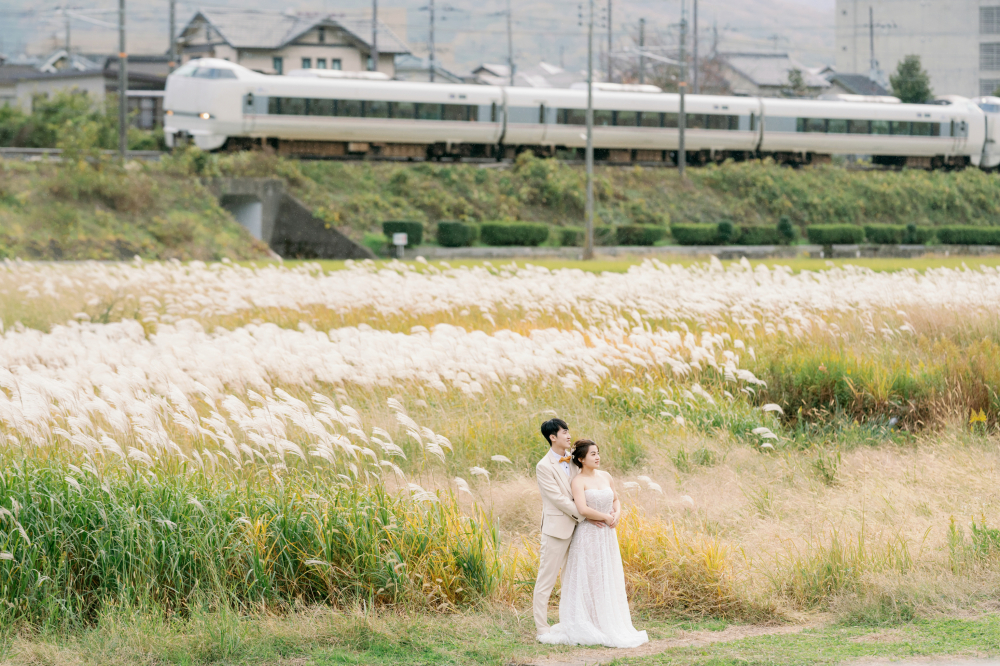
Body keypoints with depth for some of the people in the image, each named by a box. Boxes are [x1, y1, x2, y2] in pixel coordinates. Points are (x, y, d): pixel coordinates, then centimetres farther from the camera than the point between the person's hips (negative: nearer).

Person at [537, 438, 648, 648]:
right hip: (588, 536, -6)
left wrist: (617, 514, -1)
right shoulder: (578, 481, -11)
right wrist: (605, 517, -12)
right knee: (588, 582, -2)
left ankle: (609, 626, 17)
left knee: (609, 581, 10)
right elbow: (583, 509, -23)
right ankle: (587, 629, 3)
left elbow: (616, 500, 20)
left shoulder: (606, 477, 8)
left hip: (607, 536, 6)